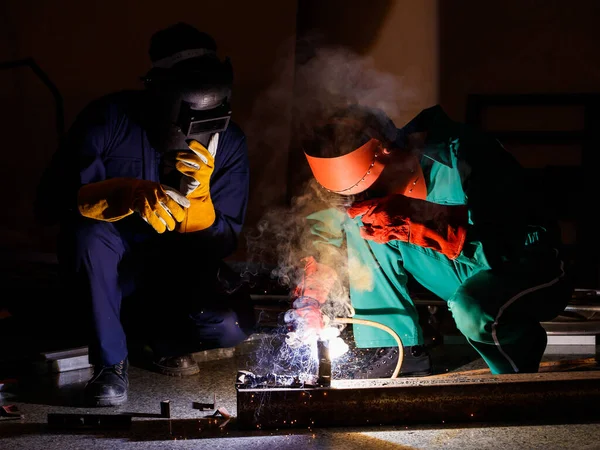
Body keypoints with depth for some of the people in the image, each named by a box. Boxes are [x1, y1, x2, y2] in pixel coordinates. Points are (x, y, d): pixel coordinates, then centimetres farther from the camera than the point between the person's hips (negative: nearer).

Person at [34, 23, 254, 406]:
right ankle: (111, 361, -17)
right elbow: (51, 201, -24)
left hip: (180, 278, 2)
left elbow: (223, 243, -9)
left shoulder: (229, 142, -10)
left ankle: (154, 334, 7)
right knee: (88, 232, -35)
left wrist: (197, 195, -31)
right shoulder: (110, 119, -16)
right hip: (108, 274, -1)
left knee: (232, 323, -28)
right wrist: (127, 195, -41)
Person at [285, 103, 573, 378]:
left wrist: (418, 222, -46)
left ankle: (523, 375, -6)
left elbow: (504, 246, -37)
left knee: (472, 308, -39)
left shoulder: (464, 156, -29)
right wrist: (310, 296, -8)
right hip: (468, 280, 7)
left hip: (531, 271, -6)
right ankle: (394, 352, -2)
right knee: (360, 223, -7)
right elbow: (327, 226, 6)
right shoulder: (375, 171, -8)